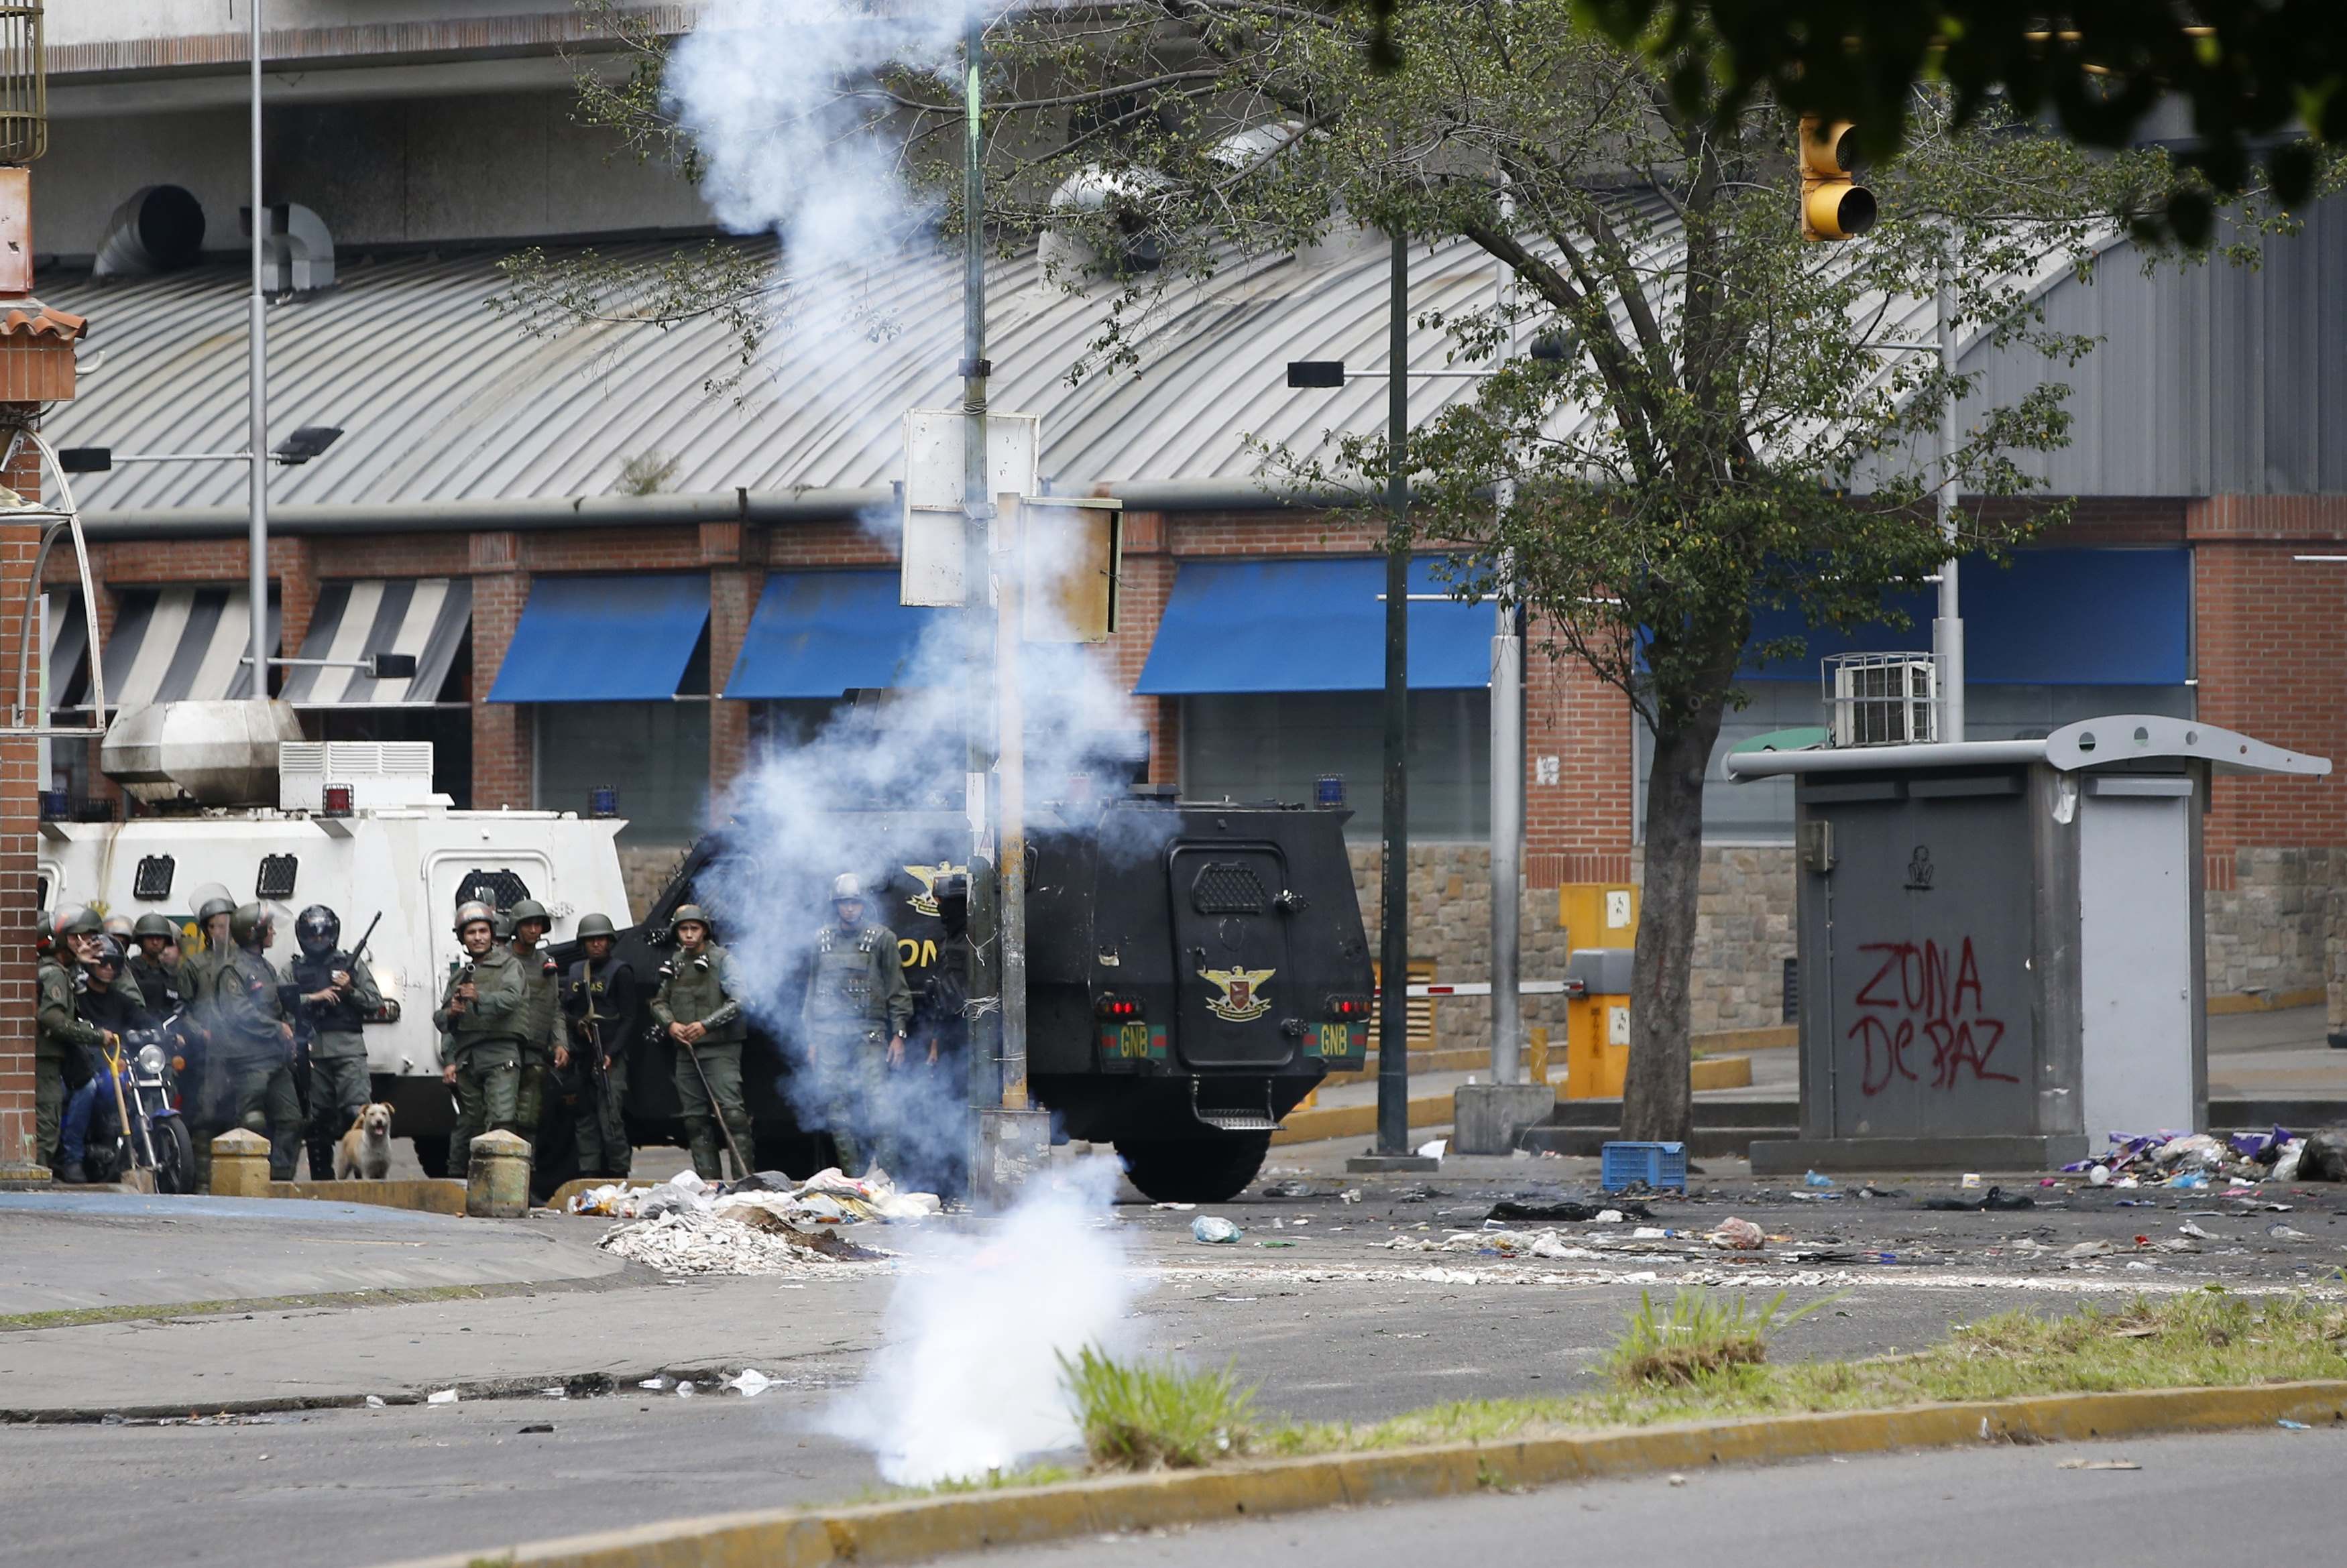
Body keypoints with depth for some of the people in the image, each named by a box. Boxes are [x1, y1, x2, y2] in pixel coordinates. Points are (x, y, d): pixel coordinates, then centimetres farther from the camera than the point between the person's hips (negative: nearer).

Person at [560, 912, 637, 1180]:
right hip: (582, 1057, 6)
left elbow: (628, 1018, -4)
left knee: (610, 1118, -14)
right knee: (584, 1119, 4)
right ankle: (589, 1176, 7)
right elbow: (565, 1014, 18)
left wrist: (611, 1054, -13)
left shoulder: (620, 972, 1)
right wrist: (563, 1046, 2)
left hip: (611, 1058, -6)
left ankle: (619, 1175, -12)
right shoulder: (575, 973, 17)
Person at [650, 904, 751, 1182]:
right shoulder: (675, 964, 14)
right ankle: (708, 1179, 10)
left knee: (731, 1111, -16)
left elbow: (738, 1001, -11)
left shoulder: (722, 960, -3)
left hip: (720, 1050, -6)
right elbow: (659, 1002, 19)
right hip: (686, 1052, 6)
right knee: (695, 1118, 6)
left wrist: (705, 1025, -17)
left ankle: (744, 1177, -18)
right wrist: (670, 1024, -2)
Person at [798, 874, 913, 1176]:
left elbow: (897, 990, 5)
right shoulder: (821, 941, 14)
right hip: (829, 1035, 3)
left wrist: (899, 1034, -3)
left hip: (869, 1034, -3)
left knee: (877, 1104, -13)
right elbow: (809, 990, 18)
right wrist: (811, 1040, 13)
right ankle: (853, 1176, 4)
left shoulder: (881, 938, 6)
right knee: (837, 1110, 0)